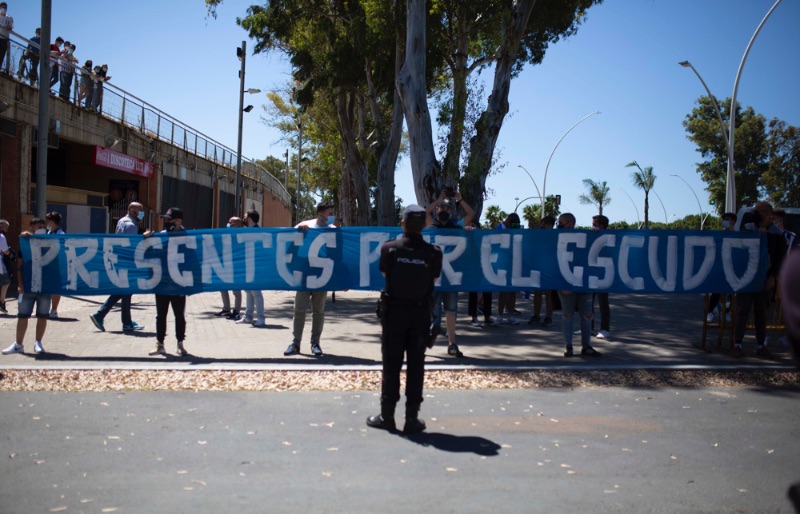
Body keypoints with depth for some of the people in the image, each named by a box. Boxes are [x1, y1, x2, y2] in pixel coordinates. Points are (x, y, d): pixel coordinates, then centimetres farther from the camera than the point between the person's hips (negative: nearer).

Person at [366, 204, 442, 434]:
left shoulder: (389, 249, -10)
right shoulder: (433, 253, -9)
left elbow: (384, 274, 3)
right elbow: (434, 280, 0)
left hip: (394, 311, 0)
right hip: (421, 313, 1)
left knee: (391, 364, 7)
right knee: (416, 365, 7)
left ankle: (387, 415, 13)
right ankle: (412, 417, 11)